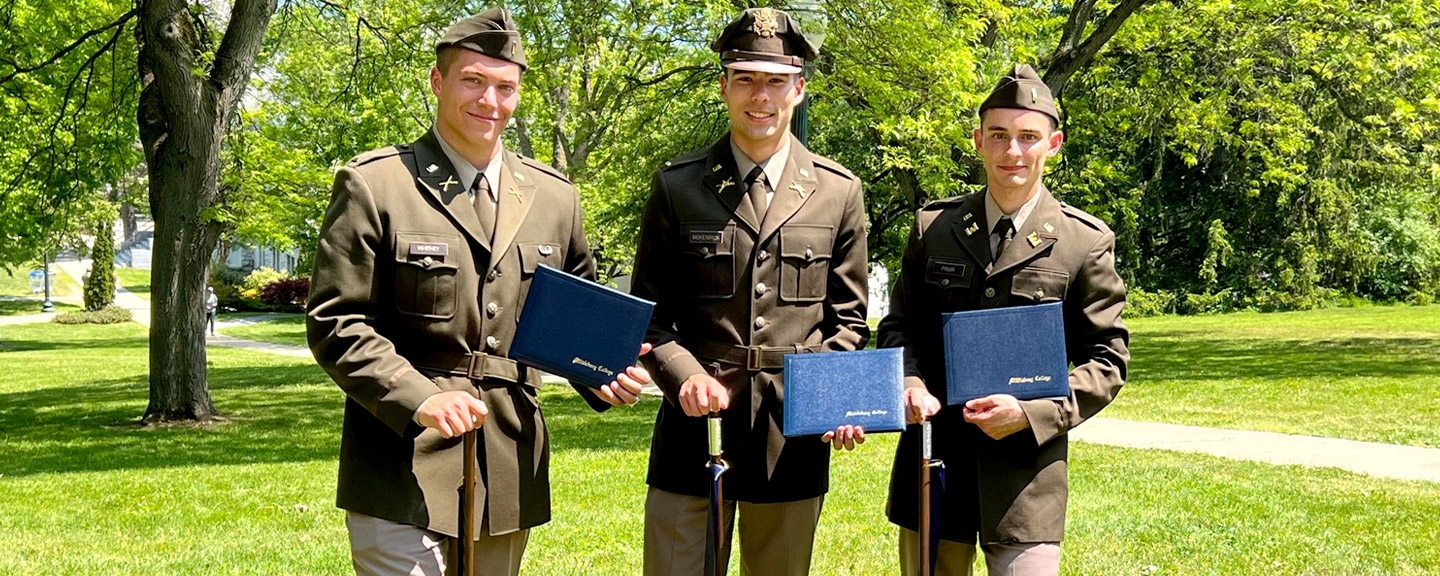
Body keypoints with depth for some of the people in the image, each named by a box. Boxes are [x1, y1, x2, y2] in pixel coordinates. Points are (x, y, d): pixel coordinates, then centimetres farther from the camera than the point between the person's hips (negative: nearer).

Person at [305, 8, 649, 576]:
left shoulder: (554, 196, 11)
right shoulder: (373, 184, -3)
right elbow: (335, 323, -7)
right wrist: (420, 400, -20)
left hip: (510, 477, 5)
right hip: (403, 468, -5)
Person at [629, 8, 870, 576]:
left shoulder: (839, 192, 8)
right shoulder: (676, 186, 4)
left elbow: (847, 318, 10)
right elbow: (649, 310, 6)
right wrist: (684, 375, -13)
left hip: (794, 437, 1)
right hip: (694, 425, -1)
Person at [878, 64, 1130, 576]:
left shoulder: (1087, 242, 0)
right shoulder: (933, 227, 8)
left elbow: (1107, 359, 1)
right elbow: (899, 323, 15)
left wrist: (1034, 413, -14)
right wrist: (909, 383, -7)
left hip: (1025, 464, -3)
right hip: (933, 458, 3)